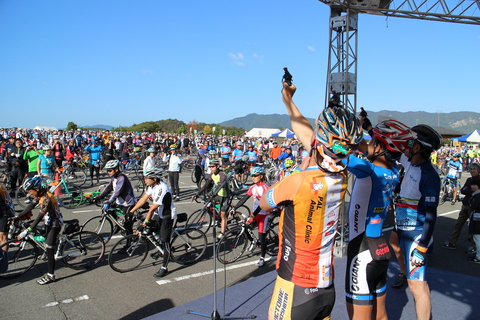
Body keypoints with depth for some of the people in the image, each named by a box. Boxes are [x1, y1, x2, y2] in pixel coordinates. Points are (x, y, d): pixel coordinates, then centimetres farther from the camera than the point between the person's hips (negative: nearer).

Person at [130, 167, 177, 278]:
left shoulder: (162, 189, -31)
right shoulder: (152, 185, -4)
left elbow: (152, 209, -30)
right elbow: (143, 199, 3)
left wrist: (143, 225, -27)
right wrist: (131, 212, 3)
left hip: (167, 216, -9)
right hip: (158, 214, 9)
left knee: (164, 241, -5)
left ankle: (164, 268, 6)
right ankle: (161, 250, 33)